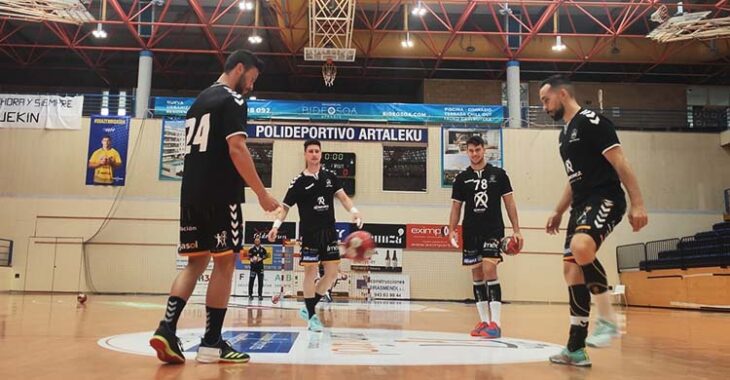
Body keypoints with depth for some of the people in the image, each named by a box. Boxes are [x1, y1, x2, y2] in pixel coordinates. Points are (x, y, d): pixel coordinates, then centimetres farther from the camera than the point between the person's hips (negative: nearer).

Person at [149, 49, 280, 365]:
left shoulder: (198, 101, 22)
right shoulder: (232, 100, -5)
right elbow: (236, 150, -16)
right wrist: (262, 194, -13)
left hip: (191, 193, 8)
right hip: (221, 195, -8)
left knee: (195, 263, 10)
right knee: (224, 263, -2)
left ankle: (166, 328, -3)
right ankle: (212, 343, 1)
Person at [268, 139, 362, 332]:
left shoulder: (330, 176, 7)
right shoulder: (299, 182, -2)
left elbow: (343, 197, 7)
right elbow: (285, 207, 0)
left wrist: (353, 211, -12)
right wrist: (276, 225, -15)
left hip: (329, 232, 4)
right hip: (309, 233, -4)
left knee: (332, 272, 3)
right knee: (311, 271, -2)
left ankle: (308, 308, 19)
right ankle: (312, 316, 10)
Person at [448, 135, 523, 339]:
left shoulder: (498, 174, 3)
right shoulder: (461, 178, 8)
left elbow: (509, 202, 4)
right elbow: (456, 207, 10)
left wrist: (516, 230, -3)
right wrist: (451, 230, -3)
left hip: (493, 230, -3)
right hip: (471, 232, 3)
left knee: (489, 271, -15)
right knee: (477, 275, 6)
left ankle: (495, 323, -12)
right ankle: (484, 320, 15)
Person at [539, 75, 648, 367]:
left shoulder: (591, 121, -8)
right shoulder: (565, 133, 19)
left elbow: (620, 163, -15)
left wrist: (638, 204, -21)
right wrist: (558, 212, 24)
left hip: (605, 199, -10)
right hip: (582, 205, 10)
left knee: (581, 247, -35)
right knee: (571, 269, 4)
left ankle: (608, 319, -16)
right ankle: (576, 349, 10)